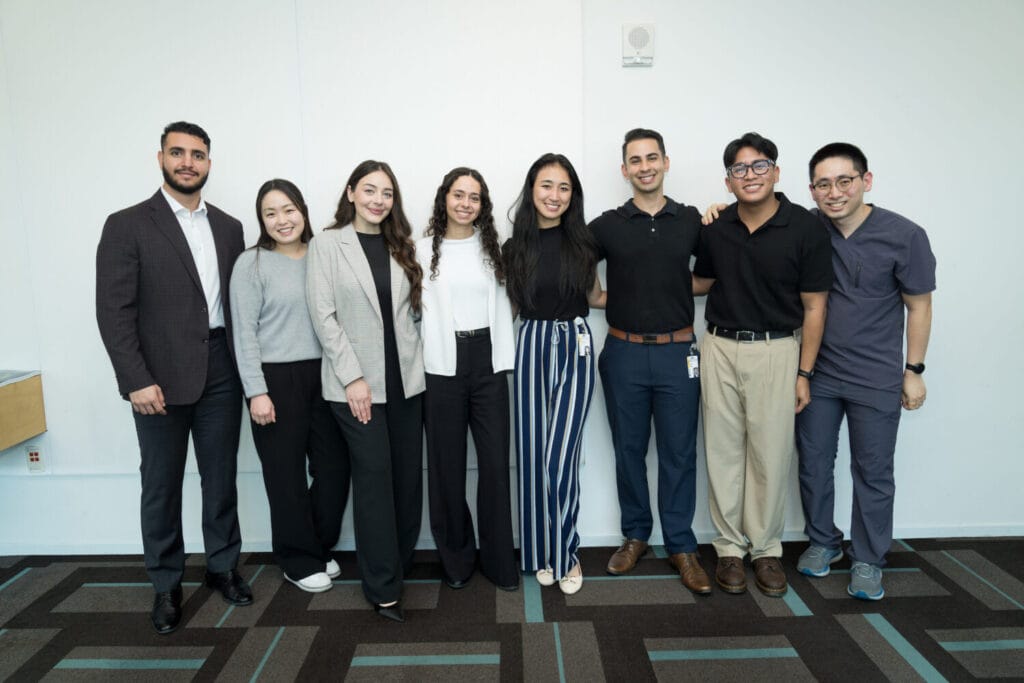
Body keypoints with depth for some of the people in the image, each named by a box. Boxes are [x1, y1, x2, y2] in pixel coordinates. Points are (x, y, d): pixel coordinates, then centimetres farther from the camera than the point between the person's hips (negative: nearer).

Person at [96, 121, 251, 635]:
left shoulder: (228, 227, 10)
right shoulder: (127, 225, -3)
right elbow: (113, 310, -8)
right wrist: (137, 380, -14)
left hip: (220, 371, 4)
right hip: (161, 376, -3)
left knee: (221, 477, 13)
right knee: (162, 484, 9)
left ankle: (223, 565, 31)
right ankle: (166, 585, 26)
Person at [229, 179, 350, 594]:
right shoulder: (251, 263, -3)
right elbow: (244, 333, -7)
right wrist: (256, 391, -12)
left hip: (323, 375, 4)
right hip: (275, 378, -4)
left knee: (335, 466, 7)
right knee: (287, 473, 6)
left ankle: (319, 548, 30)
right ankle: (299, 560, 24)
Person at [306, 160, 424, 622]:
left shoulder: (401, 245, 11)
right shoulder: (327, 243, -2)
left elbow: (413, 308, 13)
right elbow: (323, 315, -7)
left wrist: (417, 362, 3)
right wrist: (353, 376, -12)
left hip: (405, 378, 4)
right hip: (356, 382, -4)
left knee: (408, 475, 9)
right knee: (375, 477, -1)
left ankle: (401, 561, 28)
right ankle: (382, 585, 12)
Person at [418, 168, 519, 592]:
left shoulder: (492, 248, 10)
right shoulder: (423, 250, 2)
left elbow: (502, 308, 9)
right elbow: (417, 309, -1)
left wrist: (505, 361, 3)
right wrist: (419, 367, -5)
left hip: (487, 361, 2)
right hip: (442, 366, -2)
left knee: (495, 464, 2)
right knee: (447, 465, 7)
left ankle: (500, 560, 19)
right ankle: (456, 557, 25)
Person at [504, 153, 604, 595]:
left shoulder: (581, 242, 3)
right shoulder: (515, 246, 5)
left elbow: (594, 297, 15)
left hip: (574, 347, -1)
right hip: (531, 346, 2)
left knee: (560, 458, -6)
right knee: (532, 456, 6)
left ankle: (566, 553, 14)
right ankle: (541, 553, 22)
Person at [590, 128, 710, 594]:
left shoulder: (693, 222, 4)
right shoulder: (607, 226, 2)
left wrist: (678, 292, 0)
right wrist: (609, 301, 1)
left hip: (678, 352, 0)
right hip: (623, 353, 0)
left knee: (679, 453, 5)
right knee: (629, 450, 11)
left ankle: (681, 546, 19)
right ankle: (635, 536, 27)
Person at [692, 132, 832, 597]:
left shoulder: (804, 228, -7)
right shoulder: (715, 229, 2)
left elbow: (813, 307, -4)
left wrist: (804, 373, -6)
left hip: (776, 351, -2)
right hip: (720, 349, 3)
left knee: (770, 455, 4)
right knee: (723, 452, 7)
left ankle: (766, 549, 23)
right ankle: (730, 547, 22)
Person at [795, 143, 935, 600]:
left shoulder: (904, 236, -11)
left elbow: (919, 306, -3)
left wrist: (914, 370, -2)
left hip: (876, 380, -2)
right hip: (815, 373, 2)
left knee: (872, 473, 8)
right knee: (814, 464, 13)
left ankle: (868, 561, 26)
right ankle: (823, 542, 34)